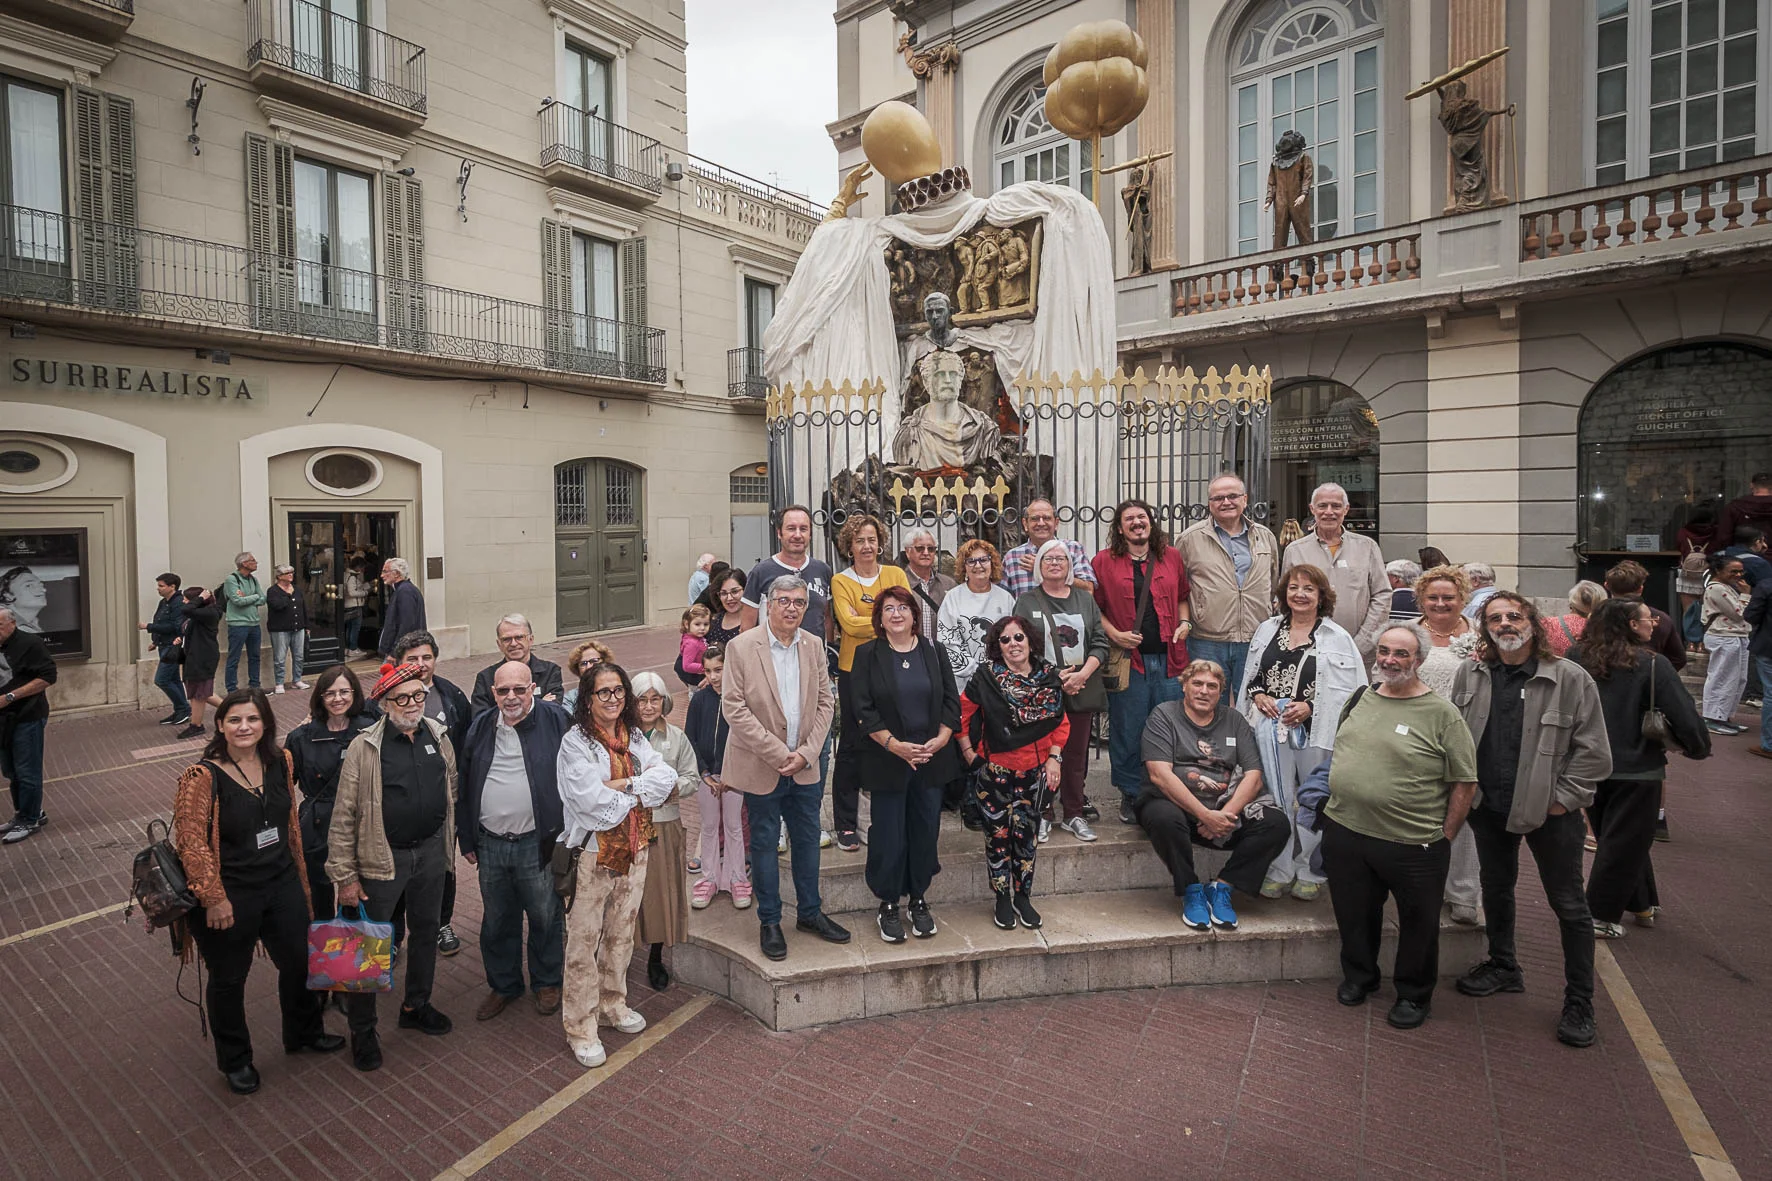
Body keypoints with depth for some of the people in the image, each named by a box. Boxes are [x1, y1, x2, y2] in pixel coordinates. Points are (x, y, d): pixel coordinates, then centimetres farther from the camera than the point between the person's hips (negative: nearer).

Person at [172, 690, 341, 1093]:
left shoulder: (279, 763, -2)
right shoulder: (202, 777, -19)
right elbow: (193, 843, -18)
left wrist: (299, 875, 14)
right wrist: (214, 899, -17)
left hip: (282, 885, 5)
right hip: (229, 897, -5)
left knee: (298, 962, 20)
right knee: (229, 979, 16)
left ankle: (304, 1033, 45)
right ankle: (234, 1060, 39)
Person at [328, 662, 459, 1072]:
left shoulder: (438, 736, -1)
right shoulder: (364, 747, -15)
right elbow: (344, 816, -12)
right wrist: (345, 875, -12)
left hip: (431, 851, 5)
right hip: (383, 857, -4)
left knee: (427, 929, 19)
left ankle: (416, 1006, 40)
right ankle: (362, 1030, 25)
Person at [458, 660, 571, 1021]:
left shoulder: (556, 721, -8)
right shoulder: (480, 728, 5)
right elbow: (465, 786, 10)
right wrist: (466, 839, 10)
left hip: (538, 843, -4)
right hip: (490, 845, 4)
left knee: (545, 918, 11)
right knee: (496, 921, 18)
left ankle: (547, 983, 32)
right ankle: (502, 985, 37)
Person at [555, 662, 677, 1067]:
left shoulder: (634, 737, 6)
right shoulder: (576, 742, -12)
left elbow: (667, 776, -5)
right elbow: (592, 800, -22)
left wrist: (623, 783, -19)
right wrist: (641, 791, -11)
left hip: (634, 848, 6)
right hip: (594, 851, -6)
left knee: (621, 932, 18)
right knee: (584, 940, 3)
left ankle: (612, 1003, 36)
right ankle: (580, 1026, 16)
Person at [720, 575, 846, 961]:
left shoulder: (814, 646, 2)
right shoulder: (742, 647, -11)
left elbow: (824, 703, 5)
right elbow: (733, 707, -14)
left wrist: (806, 753, -8)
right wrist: (778, 754, -16)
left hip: (805, 766, 4)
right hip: (762, 766, -4)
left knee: (807, 839, 15)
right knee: (764, 842, 10)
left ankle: (810, 912, 33)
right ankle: (769, 922, 26)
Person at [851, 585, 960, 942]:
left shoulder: (934, 653, 7)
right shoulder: (867, 655, -2)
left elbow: (952, 701, 6)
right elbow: (863, 709, -8)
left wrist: (940, 739, -9)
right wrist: (895, 745, -15)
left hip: (932, 758, 3)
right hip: (887, 761, -3)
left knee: (926, 830, 9)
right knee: (889, 835, 4)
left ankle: (919, 900, 27)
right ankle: (888, 906, 21)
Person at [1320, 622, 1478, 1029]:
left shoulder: (1441, 713, -11)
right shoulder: (1359, 700, 6)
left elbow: (1465, 783, -8)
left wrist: (1444, 838, -8)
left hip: (1413, 844, -4)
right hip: (1345, 832, 5)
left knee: (1418, 924, 13)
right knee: (1354, 915, 18)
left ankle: (1414, 995, 34)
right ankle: (1358, 976, 41)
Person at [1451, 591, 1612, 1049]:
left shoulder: (1570, 678, -11)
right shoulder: (1470, 675, -1)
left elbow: (1593, 750, -9)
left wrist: (1564, 798, -11)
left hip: (1548, 810, -4)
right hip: (1490, 806, 4)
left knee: (1569, 906, 7)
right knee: (1496, 889, 20)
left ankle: (1579, 1002, 23)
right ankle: (1502, 967, 40)